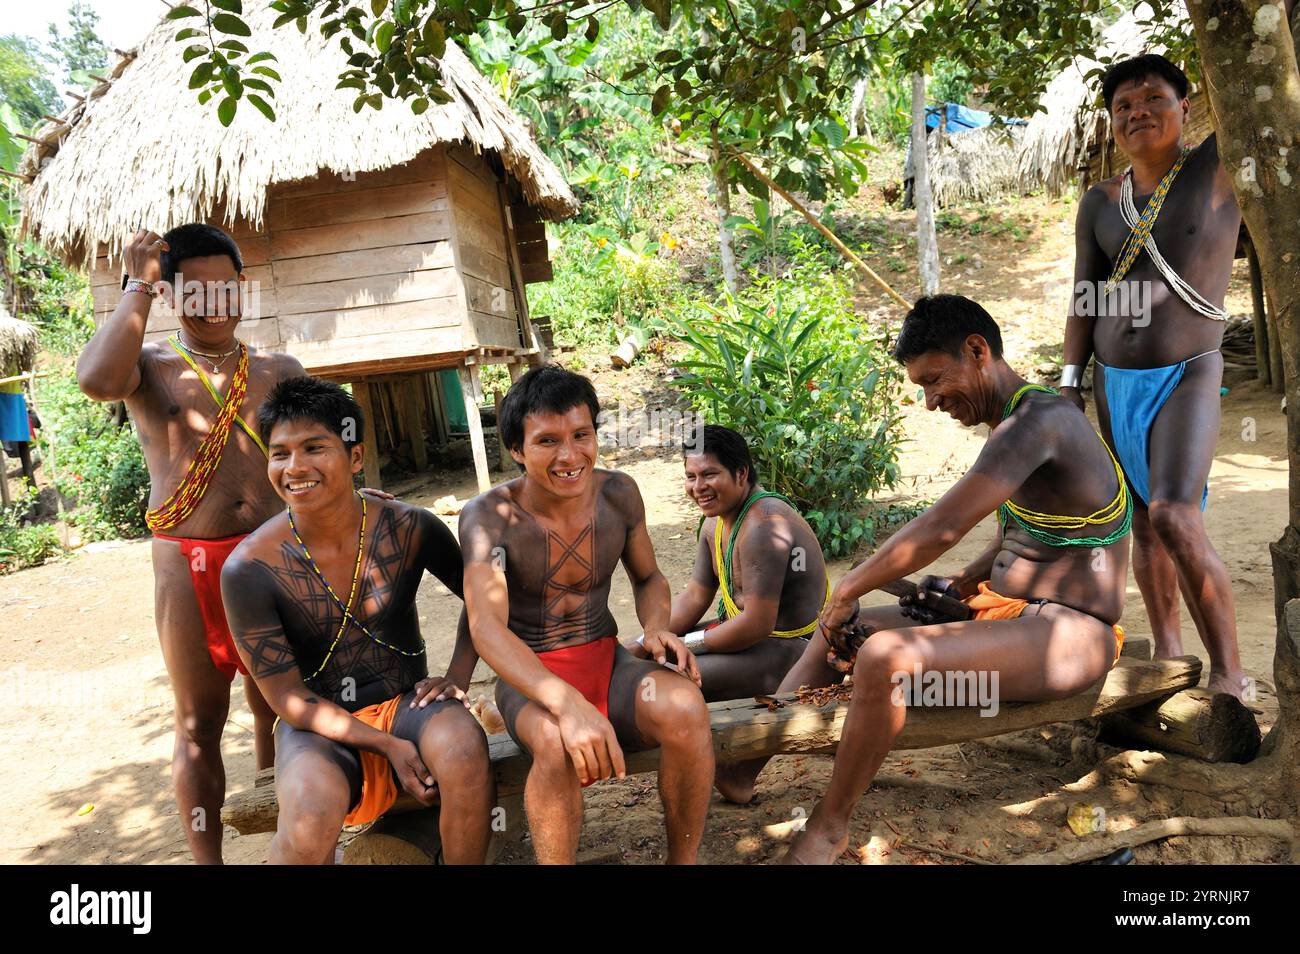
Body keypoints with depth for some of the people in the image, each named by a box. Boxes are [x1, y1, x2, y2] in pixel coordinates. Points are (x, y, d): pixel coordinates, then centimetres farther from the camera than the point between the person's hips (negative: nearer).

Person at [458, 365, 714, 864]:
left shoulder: (618, 494, -4)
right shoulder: (489, 515, -15)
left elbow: (649, 578, 13)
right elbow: (486, 627, -28)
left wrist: (656, 626, -12)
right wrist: (569, 704, -43)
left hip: (607, 660, 3)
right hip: (529, 679, -3)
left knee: (686, 708, -28)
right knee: (557, 741, -38)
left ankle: (683, 860, -6)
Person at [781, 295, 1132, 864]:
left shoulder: (1037, 418, -20)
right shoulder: (1013, 424, 12)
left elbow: (940, 529, -27)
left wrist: (846, 592, -16)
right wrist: (961, 588, 5)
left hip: (1068, 633, -11)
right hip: (1006, 609, 11)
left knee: (885, 658, -32)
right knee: (837, 631, 8)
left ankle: (829, 827, -14)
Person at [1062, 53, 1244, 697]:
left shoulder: (1219, 165, -3)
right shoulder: (1099, 203, 8)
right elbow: (1083, 301, 8)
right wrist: (1069, 384, 4)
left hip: (1187, 376, -4)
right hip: (1114, 380, 5)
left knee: (1175, 517, -20)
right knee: (1143, 519, 9)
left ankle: (1229, 674, -9)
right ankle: (1168, 654, 22)